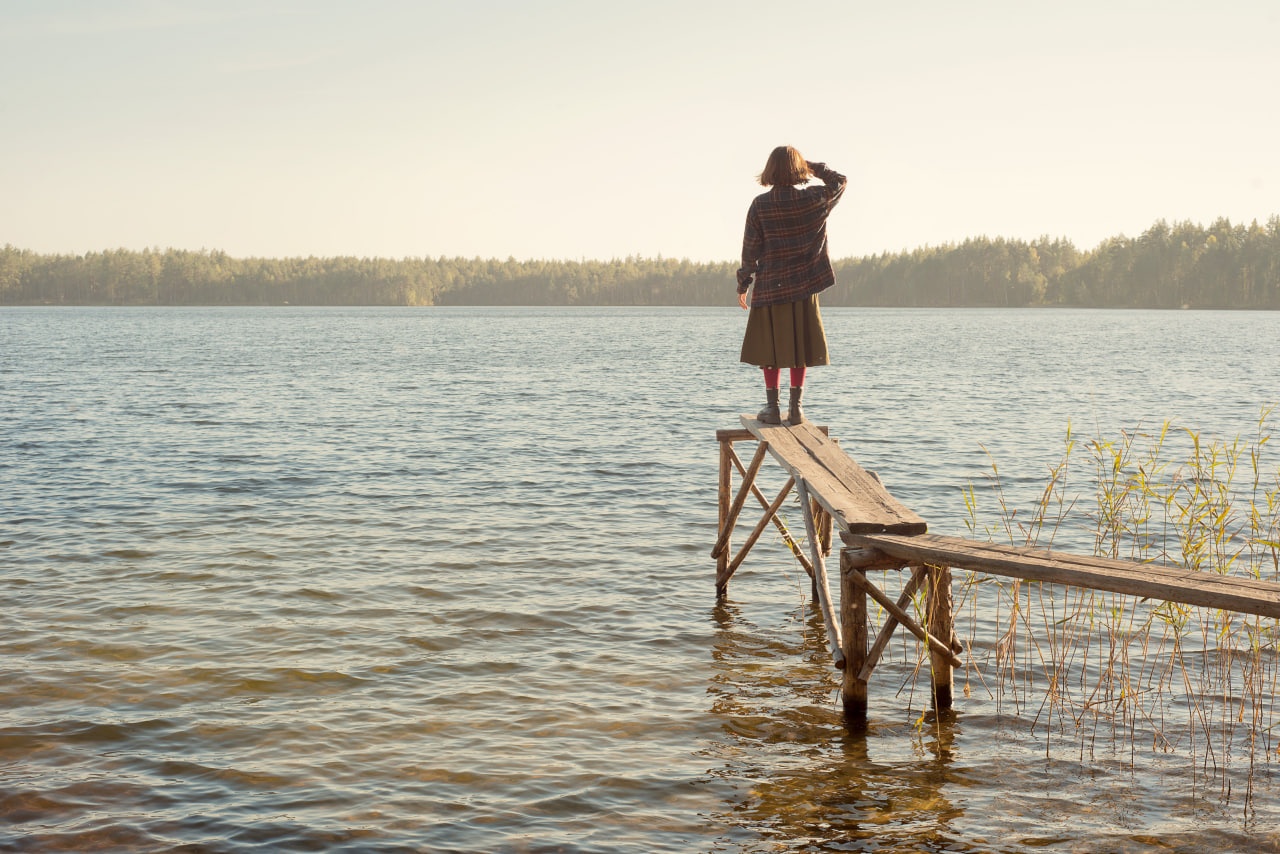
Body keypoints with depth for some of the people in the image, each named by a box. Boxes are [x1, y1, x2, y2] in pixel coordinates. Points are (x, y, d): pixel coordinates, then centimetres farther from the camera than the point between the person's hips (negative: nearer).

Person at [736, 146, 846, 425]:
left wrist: (743, 284, 5)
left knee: (770, 350, 8)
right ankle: (795, 407, 8)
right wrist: (812, 166, 13)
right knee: (799, 349, 8)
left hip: (769, 287, -1)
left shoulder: (760, 205, -7)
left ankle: (772, 407, 7)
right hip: (803, 287, 1)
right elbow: (840, 181, 16)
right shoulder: (813, 199, -5)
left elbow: (750, 250, -4)